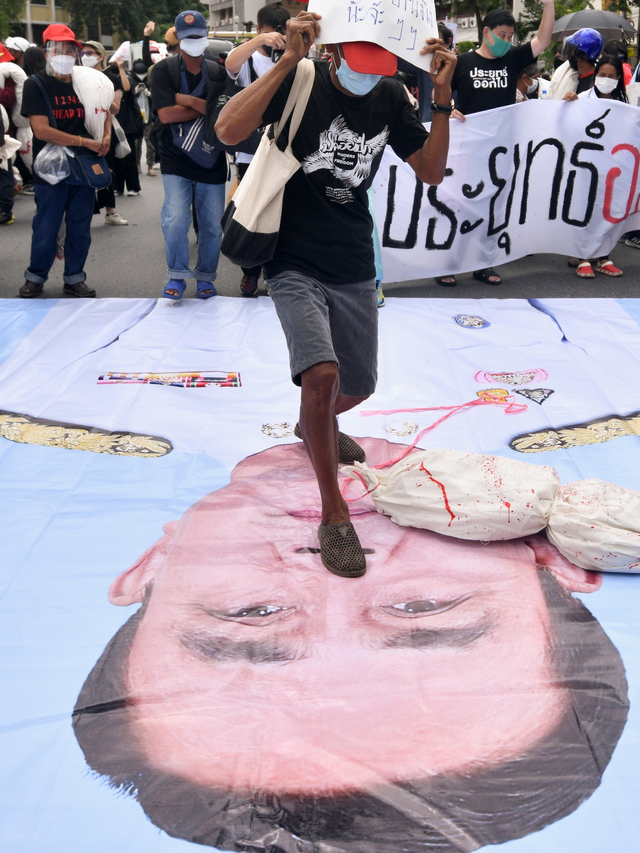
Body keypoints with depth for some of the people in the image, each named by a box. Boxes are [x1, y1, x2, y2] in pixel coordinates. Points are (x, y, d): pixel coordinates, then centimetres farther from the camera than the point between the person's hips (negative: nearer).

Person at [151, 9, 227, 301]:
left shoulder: (217, 72, 5)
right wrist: (207, 108, -9)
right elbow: (166, 114, -13)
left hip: (212, 161, 2)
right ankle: (176, 276, 4)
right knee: (175, 220, -14)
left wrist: (189, 101, -15)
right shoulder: (164, 70, -1)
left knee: (212, 225, 6)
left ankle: (205, 277, 23)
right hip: (176, 160, -2)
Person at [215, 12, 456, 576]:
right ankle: (334, 517, -9)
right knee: (322, 374, -25)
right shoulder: (300, 82, -12)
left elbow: (432, 172, 2)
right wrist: (290, 60, -31)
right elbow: (228, 131, -27)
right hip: (296, 265, -5)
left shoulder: (390, 96, 2)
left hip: (355, 269, 5)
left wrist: (443, 98, -10)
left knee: (358, 387, 15)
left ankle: (314, 427, 54)